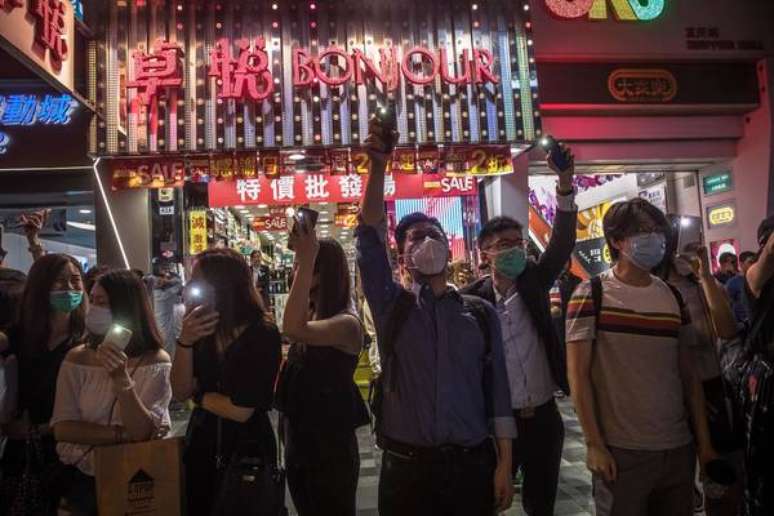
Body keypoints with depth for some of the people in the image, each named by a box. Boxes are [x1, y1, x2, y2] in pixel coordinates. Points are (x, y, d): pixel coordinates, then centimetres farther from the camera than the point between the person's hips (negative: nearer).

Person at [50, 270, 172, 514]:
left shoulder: (156, 361, -9)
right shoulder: (76, 358, 0)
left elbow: (141, 433, -15)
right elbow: (62, 428, -5)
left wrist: (122, 379, -28)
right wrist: (122, 434, -16)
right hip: (80, 475, 2)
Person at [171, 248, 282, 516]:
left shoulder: (262, 334, -21)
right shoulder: (205, 328, -3)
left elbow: (240, 410, -22)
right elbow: (180, 393, -5)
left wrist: (199, 395, -5)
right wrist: (185, 341, -18)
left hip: (246, 452, -5)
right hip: (202, 445, 5)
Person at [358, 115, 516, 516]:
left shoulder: (481, 313, 4)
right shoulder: (391, 306, 1)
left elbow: (497, 389, 3)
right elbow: (369, 236, -12)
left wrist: (504, 461, -1)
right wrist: (379, 166, -20)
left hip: (473, 464, 1)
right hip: (406, 467, -1)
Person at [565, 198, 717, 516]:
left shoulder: (673, 297, 6)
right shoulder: (590, 295, -8)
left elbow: (688, 374, 9)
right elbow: (578, 374, -10)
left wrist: (704, 442, 7)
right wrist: (594, 445, -12)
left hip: (679, 448, 5)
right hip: (620, 451, -5)